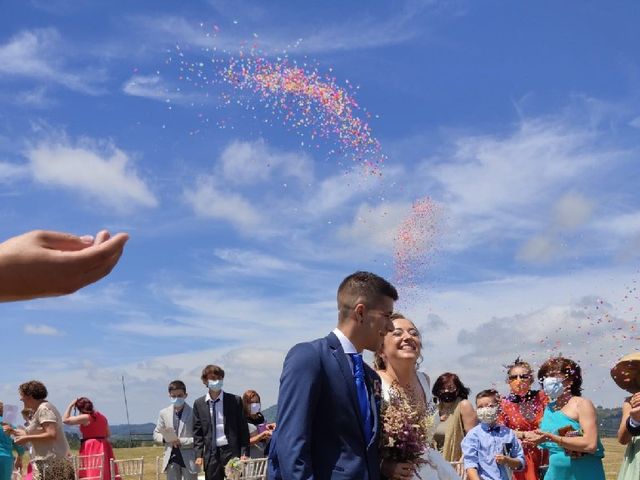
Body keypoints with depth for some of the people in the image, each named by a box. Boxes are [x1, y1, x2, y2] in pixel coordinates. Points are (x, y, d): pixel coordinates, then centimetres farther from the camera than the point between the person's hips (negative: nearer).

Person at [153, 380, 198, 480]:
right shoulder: (164, 413, 6)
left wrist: (182, 441, -20)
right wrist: (165, 438, -8)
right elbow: (156, 434, 13)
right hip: (171, 457, 4)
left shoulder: (193, 413, -9)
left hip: (189, 459, -4)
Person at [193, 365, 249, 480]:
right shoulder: (199, 404, 7)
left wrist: (244, 452, -5)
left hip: (232, 451, -2)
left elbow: (243, 429, 2)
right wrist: (198, 454, -1)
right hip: (211, 453, 2)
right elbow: (197, 431, 8)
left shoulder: (235, 400, 1)